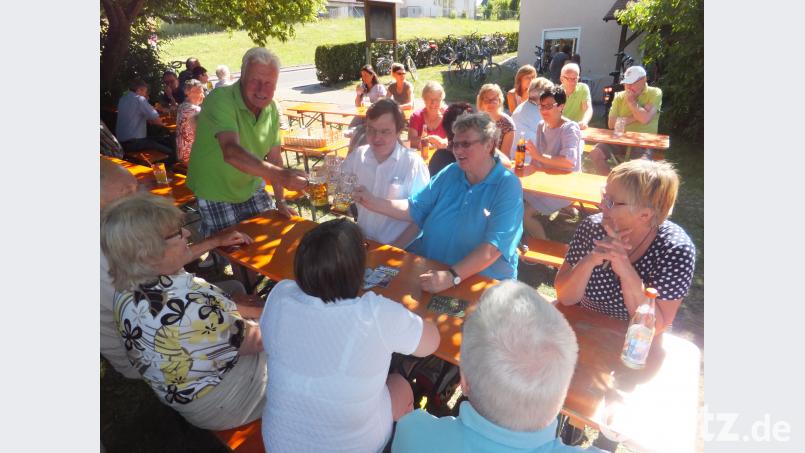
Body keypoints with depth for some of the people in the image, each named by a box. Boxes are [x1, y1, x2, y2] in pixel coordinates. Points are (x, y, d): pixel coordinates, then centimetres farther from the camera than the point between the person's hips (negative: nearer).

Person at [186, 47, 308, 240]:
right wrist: (281, 175, -55)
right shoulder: (220, 100, -27)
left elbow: (274, 156, 1)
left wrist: (281, 201, -2)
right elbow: (231, 152, -43)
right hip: (216, 194, -5)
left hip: (252, 188, 6)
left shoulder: (271, 108, -5)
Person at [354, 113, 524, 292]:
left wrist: (453, 276, -32)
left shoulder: (508, 186, -11)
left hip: (481, 283, -6)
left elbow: (494, 246, -21)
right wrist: (373, 203, -1)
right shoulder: (450, 173, 8)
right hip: (428, 268, 6)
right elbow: (414, 209, 13)